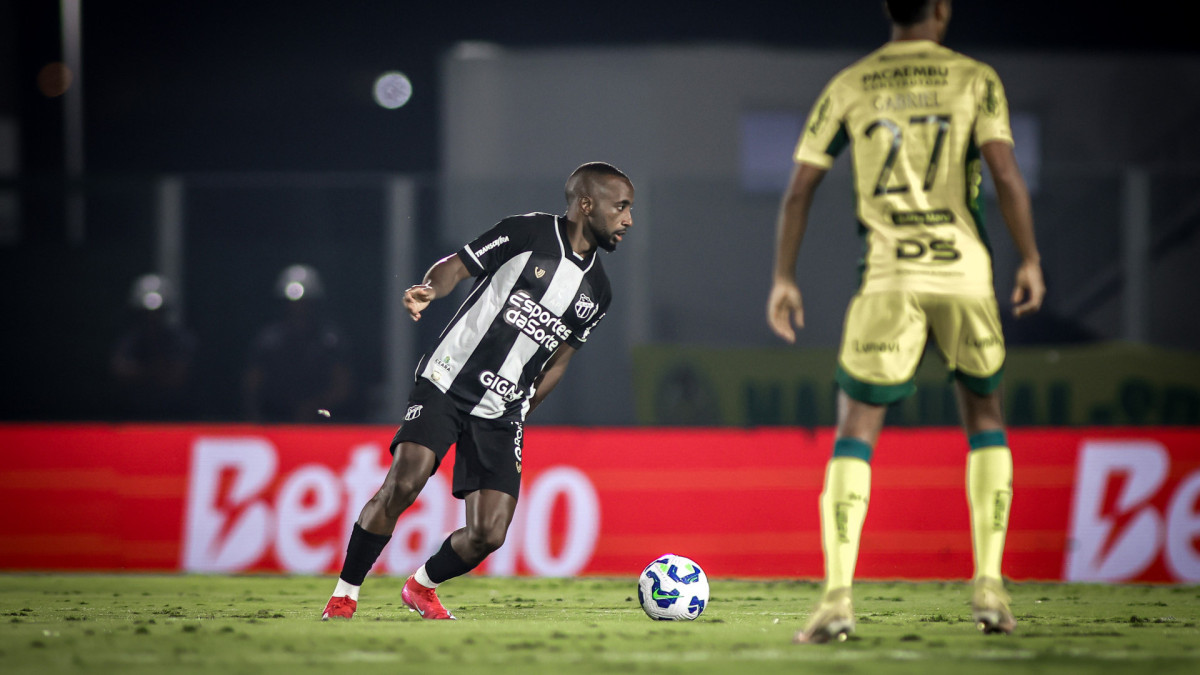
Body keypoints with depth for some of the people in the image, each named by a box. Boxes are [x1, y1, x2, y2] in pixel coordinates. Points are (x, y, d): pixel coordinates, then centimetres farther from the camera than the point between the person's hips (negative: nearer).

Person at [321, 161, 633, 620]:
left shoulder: (596, 292, 12)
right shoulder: (531, 233, -3)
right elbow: (457, 265, -2)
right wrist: (430, 289, -24)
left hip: (500, 415, 5)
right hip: (446, 384, -5)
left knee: (488, 535, -7)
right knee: (403, 484, -24)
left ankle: (422, 587, 23)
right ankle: (344, 596, -9)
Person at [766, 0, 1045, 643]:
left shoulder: (848, 87, 7)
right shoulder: (974, 80, 3)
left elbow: (800, 187, 5)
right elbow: (1005, 173, -9)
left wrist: (783, 279, 12)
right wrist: (1030, 260, -1)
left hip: (889, 276, 0)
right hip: (963, 270, 0)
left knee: (855, 432, 2)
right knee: (984, 417, 18)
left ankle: (837, 596, -13)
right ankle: (989, 586, 9)